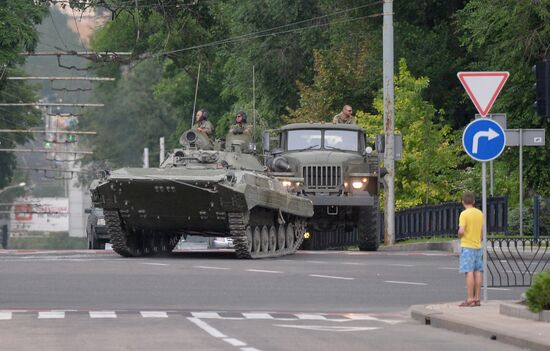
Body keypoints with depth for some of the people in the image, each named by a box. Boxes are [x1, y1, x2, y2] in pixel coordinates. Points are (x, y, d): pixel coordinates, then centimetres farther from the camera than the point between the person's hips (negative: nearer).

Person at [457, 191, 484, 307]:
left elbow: (461, 231, -20)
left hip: (467, 246, -6)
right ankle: (477, 299, 8)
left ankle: (470, 300, -10)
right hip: (478, 246, 6)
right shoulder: (480, 214, 9)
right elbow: (482, 232, 14)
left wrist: (459, 236, 1)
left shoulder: (464, 214, -12)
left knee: (469, 272, -8)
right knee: (478, 272, 7)